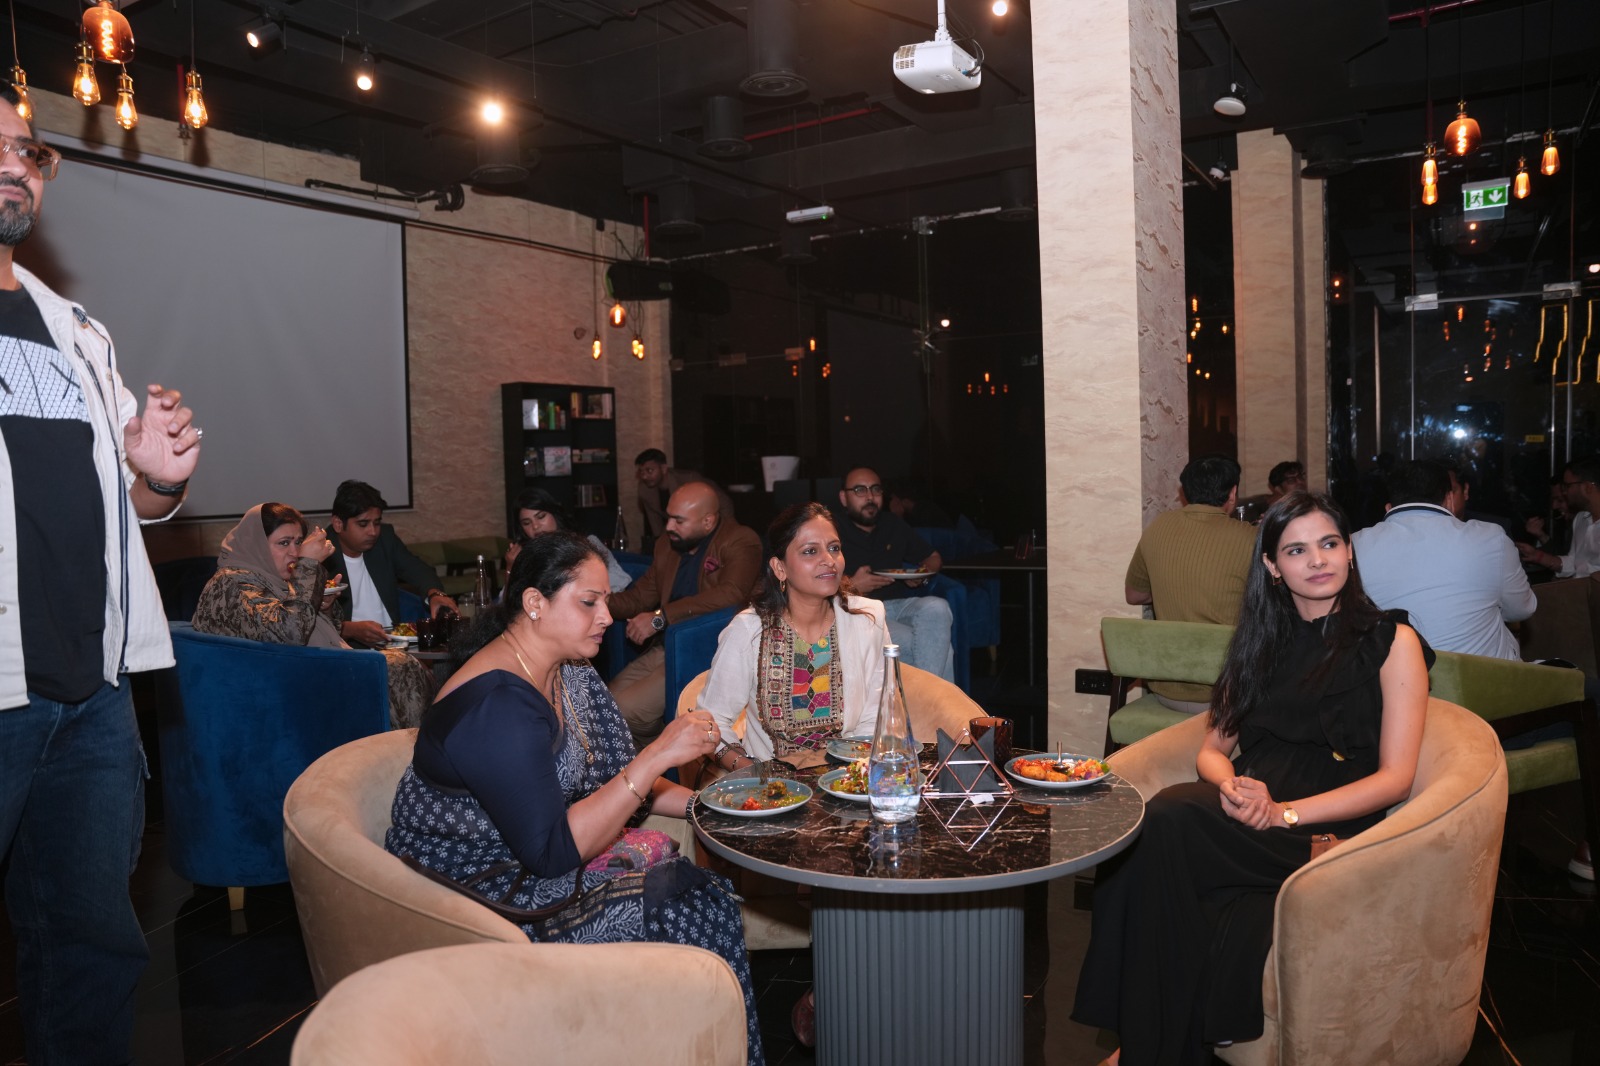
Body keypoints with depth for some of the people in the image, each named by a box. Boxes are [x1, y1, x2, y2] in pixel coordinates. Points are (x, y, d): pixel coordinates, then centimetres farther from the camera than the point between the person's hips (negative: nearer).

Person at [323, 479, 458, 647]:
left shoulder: (385, 537, 10)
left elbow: (417, 570, 10)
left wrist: (435, 594, -13)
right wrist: (350, 629, -30)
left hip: (393, 639, 6)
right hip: (348, 648, -6)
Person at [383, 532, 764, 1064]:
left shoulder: (568, 671, 2)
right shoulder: (499, 706, -27)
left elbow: (606, 780, 11)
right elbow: (550, 853, -29)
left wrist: (699, 802, -3)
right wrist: (657, 756, -31)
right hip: (480, 895, -8)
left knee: (705, 893, -7)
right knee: (692, 910, -12)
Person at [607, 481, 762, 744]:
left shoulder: (740, 542, -8)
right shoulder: (666, 547, 16)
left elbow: (732, 594, -25)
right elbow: (639, 597, 22)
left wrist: (661, 617, -25)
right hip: (663, 649, 8)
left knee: (625, 710, -19)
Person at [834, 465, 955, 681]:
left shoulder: (893, 524, 18)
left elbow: (933, 557, 29)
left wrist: (923, 575, 6)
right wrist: (850, 586, -18)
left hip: (899, 606, 6)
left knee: (937, 607, -31)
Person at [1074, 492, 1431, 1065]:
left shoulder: (1392, 641, 6)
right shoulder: (1262, 641, 21)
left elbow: (1395, 777, -3)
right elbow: (1212, 748, 18)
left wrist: (1284, 813, -16)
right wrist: (1233, 786, -7)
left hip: (1328, 831, -4)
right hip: (1248, 810, 4)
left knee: (1165, 821, -33)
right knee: (1156, 817, -32)